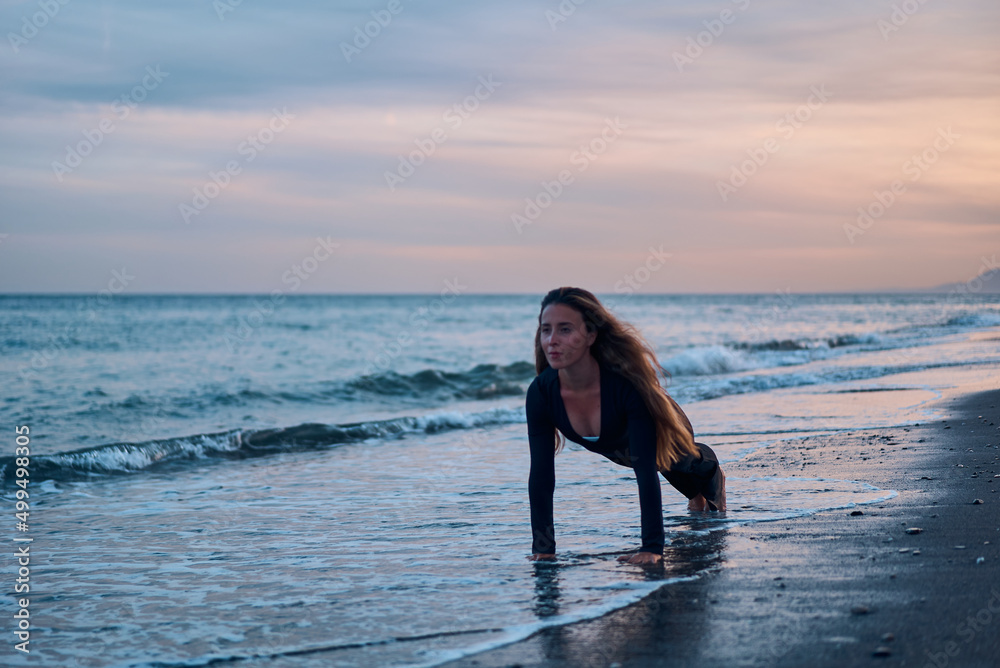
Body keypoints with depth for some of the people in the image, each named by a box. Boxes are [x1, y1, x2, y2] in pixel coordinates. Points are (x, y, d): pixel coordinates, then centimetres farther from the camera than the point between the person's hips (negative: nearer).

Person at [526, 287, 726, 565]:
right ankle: (696, 491, 72)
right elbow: (541, 477, -34)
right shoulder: (541, 393, -38)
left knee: (688, 464, 34)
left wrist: (652, 548, -53)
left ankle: (715, 479, 70)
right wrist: (542, 549, -38)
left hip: (662, 436, -3)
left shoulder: (626, 383, -48)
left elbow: (646, 469, -49)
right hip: (617, 450, 3)